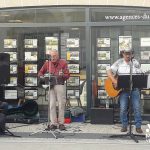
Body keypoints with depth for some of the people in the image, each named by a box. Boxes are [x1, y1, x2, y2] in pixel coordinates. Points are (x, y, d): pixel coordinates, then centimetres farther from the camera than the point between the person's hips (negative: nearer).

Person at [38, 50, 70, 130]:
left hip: (60, 85, -1)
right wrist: (42, 76, -5)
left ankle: (61, 123, 7)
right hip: (50, 86, 1)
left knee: (61, 104, -1)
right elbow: (40, 72, 17)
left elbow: (67, 75, 2)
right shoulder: (47, 63, 9)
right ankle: (53, 123, 2)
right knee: (52, 105, -2)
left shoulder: (63, 63, 4)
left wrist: (62, 75, -18)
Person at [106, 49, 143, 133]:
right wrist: (114, 81, -18)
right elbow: (109, 71, -5)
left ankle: (138, 126, 8)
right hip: (122, 88, -1)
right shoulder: (119, 63, 1)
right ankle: (124, 125, 12)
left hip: (134, 88, 1)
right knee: (123, 108, -5)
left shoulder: (135, 63, 4)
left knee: (137, 107, -4)